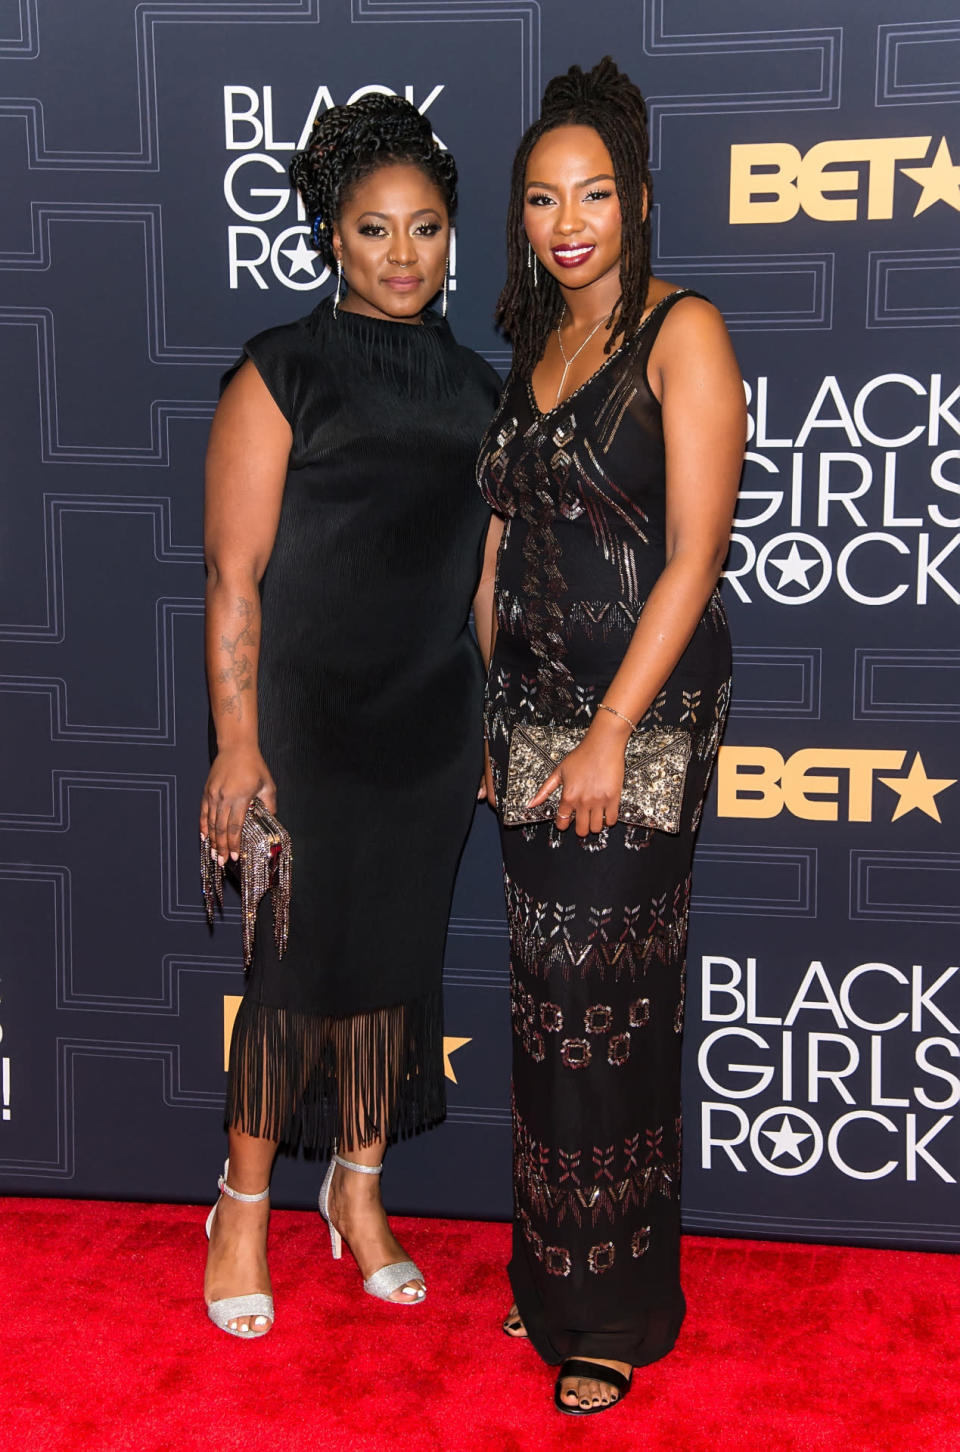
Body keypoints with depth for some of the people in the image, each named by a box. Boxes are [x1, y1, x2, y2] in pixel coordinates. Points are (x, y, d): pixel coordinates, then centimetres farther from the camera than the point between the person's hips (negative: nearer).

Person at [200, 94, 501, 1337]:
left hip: (431, 727, 5)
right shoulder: (281, 375, -8)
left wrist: (500, 723, 13)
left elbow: (488, 575, 13)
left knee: (392, 964, 13)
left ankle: (358, 1191, 32)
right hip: (306, 726, -4)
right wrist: (237, 746, -15)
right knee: (300, 971, 3)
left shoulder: (474, 391, 8)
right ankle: (244, 1204, 24)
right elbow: (235, 576, -11)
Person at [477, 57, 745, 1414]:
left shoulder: (682, 331, -8)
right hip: (533, 701, 6)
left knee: (608, 1003, -1)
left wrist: (610, 734, -18)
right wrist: (496, 718, 14)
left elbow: (693, 552, -14)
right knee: (545, 996, 11)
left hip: (644, 708, -6)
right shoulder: (537, 346, 13)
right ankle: (554, 1277, 27)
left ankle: (618, 1314, 16)